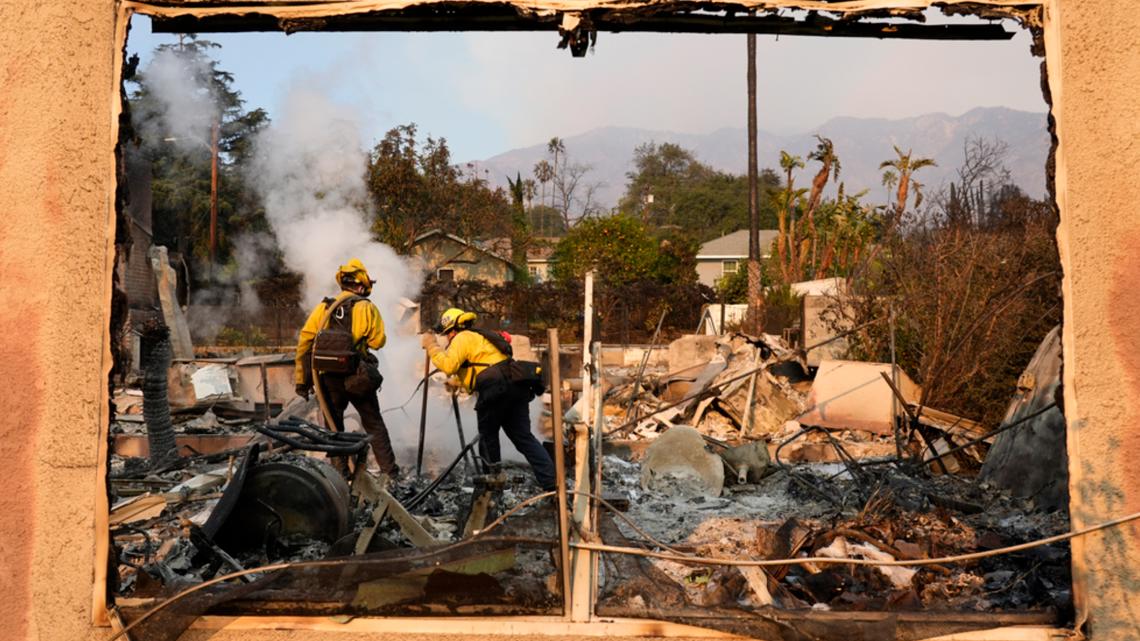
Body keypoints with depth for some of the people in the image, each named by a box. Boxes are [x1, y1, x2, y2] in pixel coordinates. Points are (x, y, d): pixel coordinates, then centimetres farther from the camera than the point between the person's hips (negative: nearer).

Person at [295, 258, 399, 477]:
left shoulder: (322, 308, 5)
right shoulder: (366, 307, -4)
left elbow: (304, 343, 2)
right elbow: (378, 341, -8)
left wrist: (302, 381, 8)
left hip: (328, 378, 2)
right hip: (357, 377, -2)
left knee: (333, 426, 14)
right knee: (374, 424, 12)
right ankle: (390, 469, 12)